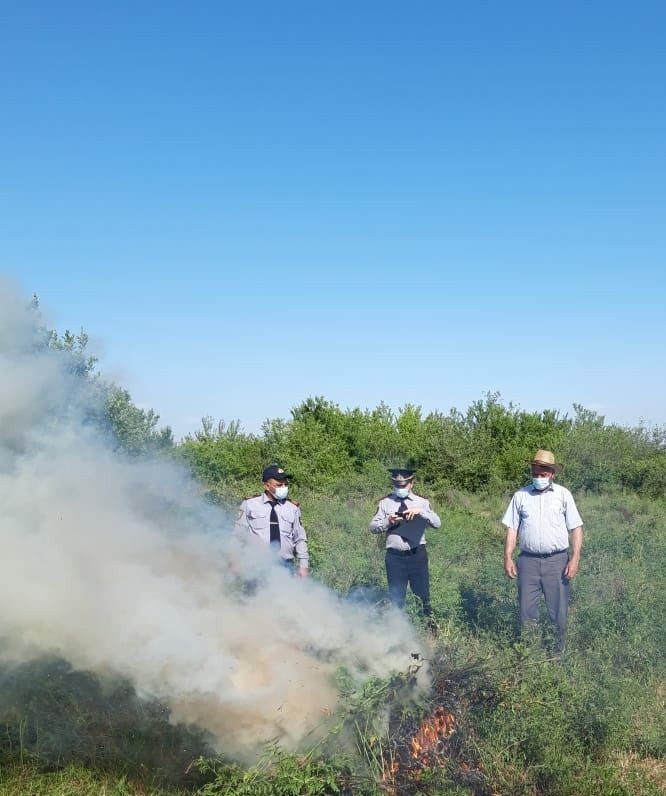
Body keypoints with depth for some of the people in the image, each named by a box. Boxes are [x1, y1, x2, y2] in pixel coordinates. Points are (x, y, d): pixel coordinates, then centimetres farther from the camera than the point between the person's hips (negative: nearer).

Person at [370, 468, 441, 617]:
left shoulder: (421, 502, 4)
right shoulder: (385, 503, 4)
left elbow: (437, 523, -8)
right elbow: (373, 527, 1)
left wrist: (420, 511, -24)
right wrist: (388, 521, -18)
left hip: (417, 555, 0)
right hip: (395, 556, 0)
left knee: (423, 596, 5)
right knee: (396, 598, 8)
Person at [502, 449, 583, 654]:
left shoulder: (563, 494, 2)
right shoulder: (521, 496, 6)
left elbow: (576, 528, 1)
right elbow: (512, 529, 8)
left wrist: (575, 559, -7)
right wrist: (508, 558, 0)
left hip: (557, 560, -1)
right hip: (528, 560, 2)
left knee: (558, 611, 4)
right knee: (526, 611, 7)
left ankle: (558, 653, 18)